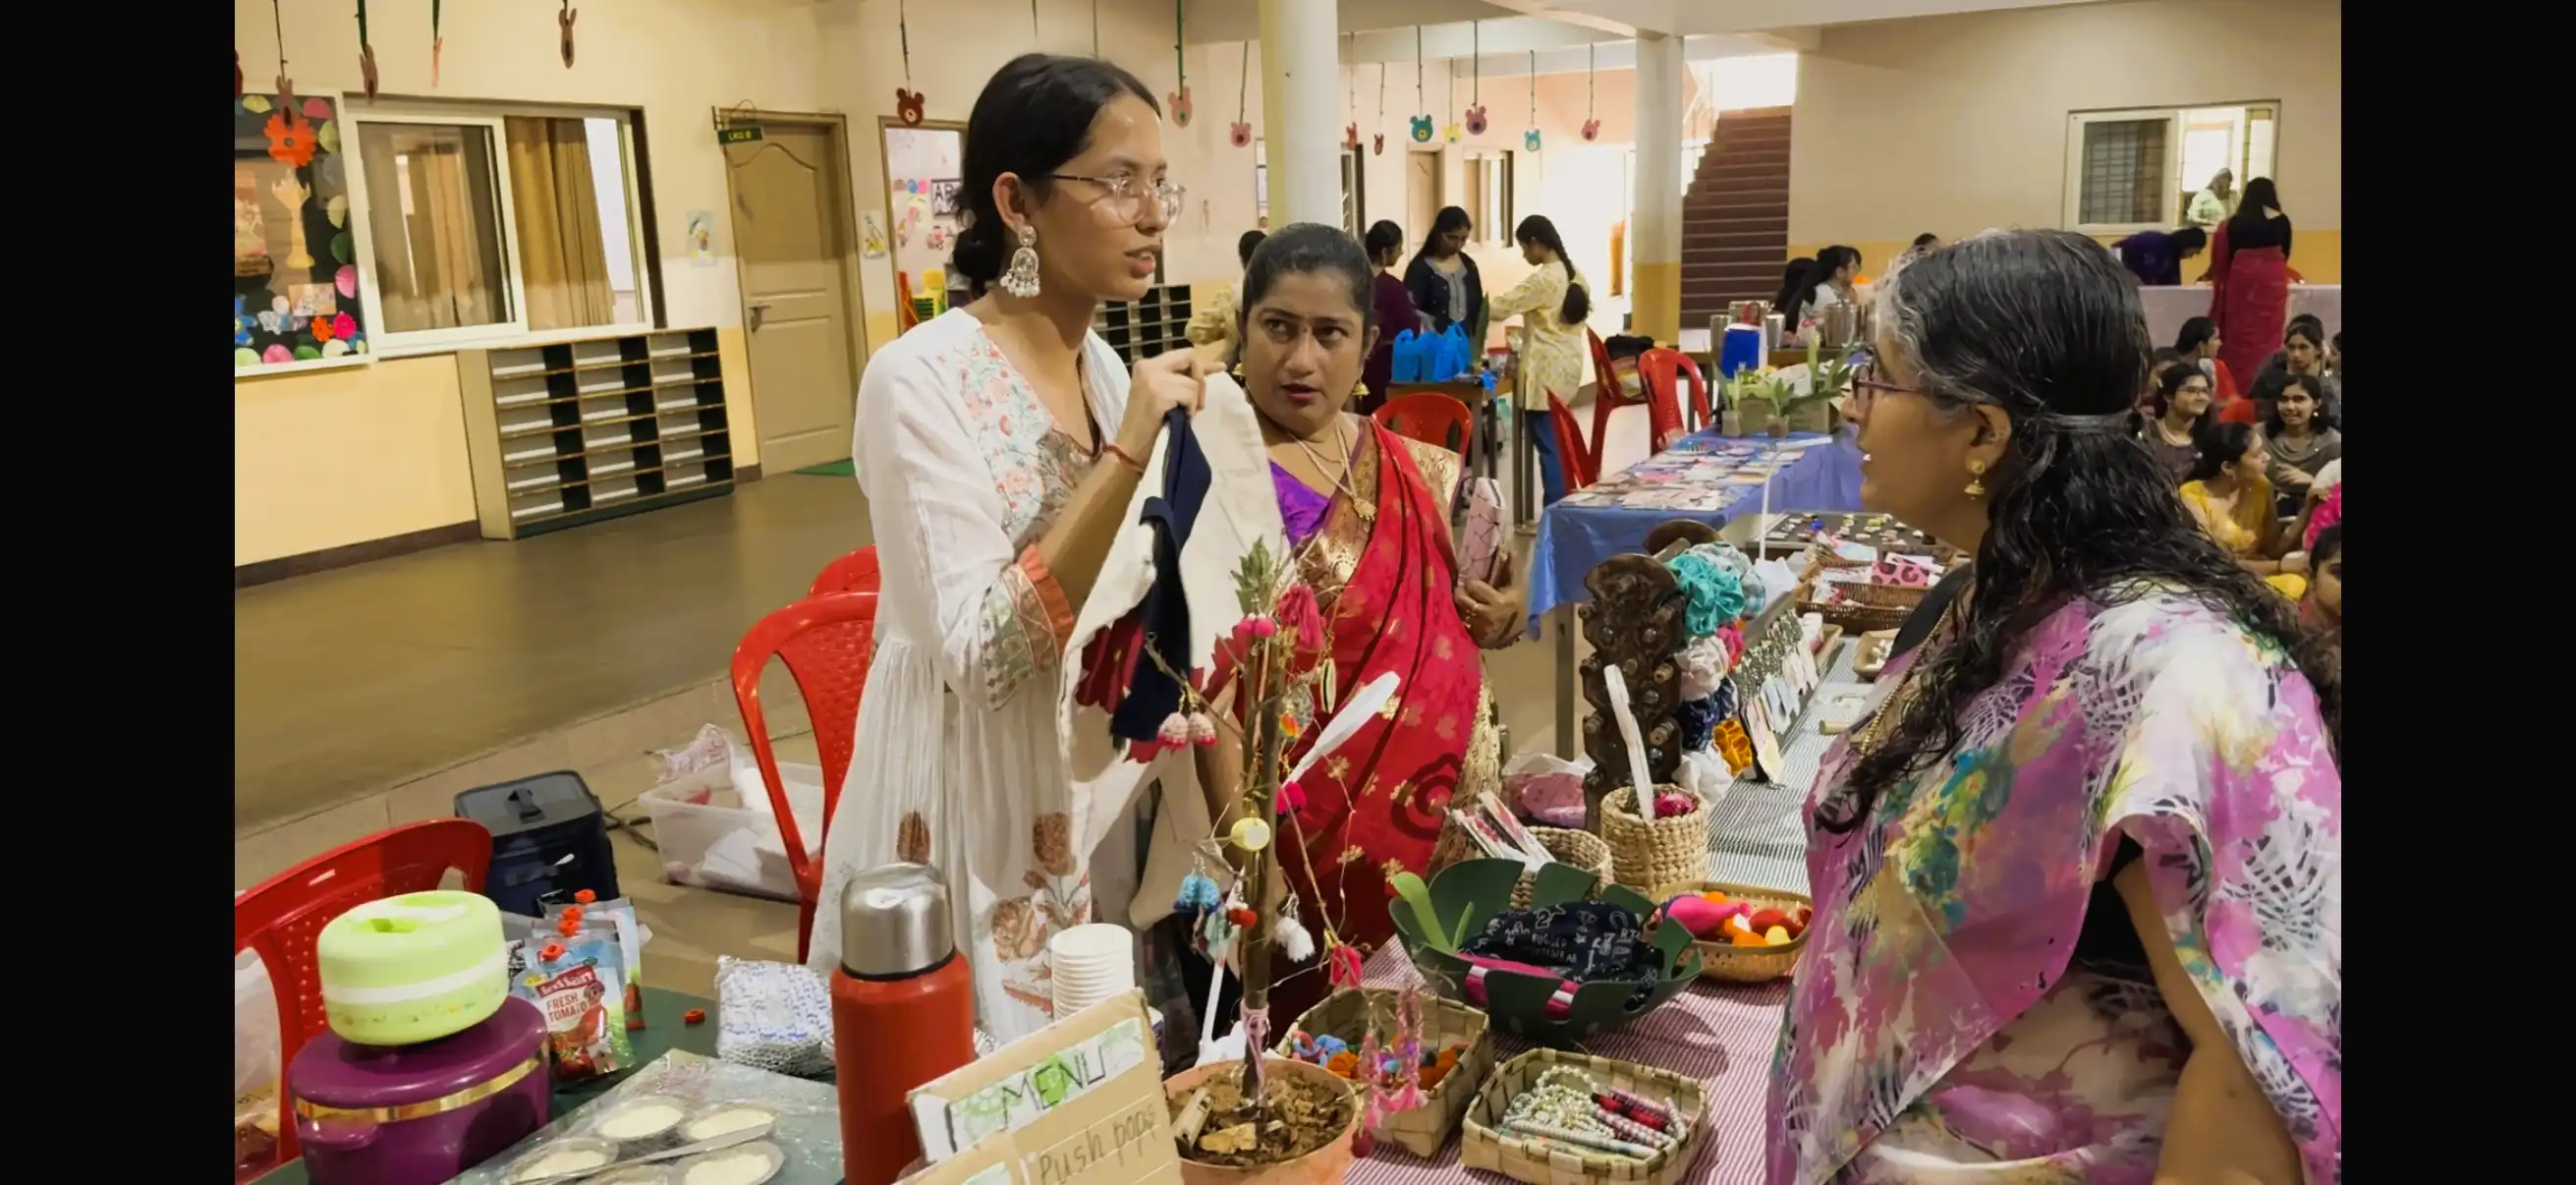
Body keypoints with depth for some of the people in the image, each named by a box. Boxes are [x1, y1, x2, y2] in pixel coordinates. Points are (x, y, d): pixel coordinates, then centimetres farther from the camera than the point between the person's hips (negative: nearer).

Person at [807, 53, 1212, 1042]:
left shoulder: (1106, 365, 4)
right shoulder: (921, 380, -19)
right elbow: (981, 657, -26)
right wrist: (1127, 456, -30)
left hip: (1092, 785, 7)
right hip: (976, 800, -7)